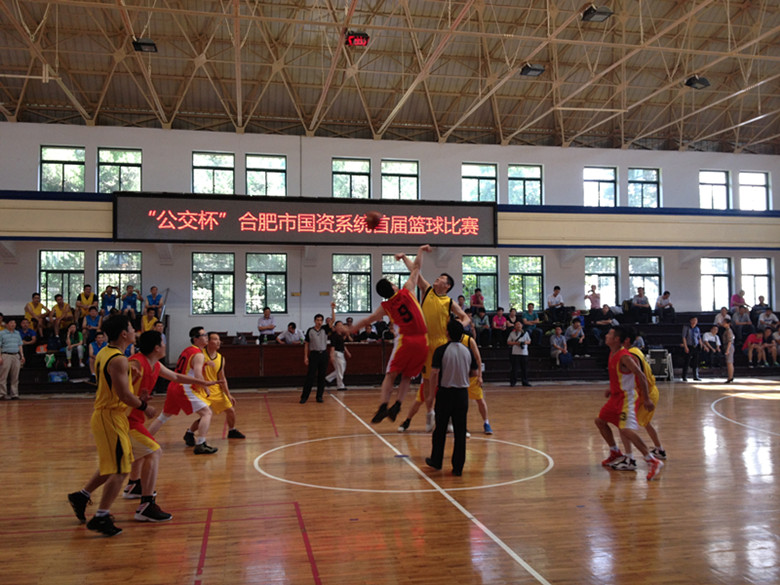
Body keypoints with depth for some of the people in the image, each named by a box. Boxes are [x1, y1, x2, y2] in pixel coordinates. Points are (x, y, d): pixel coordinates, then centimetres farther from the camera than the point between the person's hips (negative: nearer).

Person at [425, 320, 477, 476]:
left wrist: (433, 389, 0)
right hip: (462, 393, 3)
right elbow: (474, 373, 8)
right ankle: (458, 467, 7)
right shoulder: (467, 351, 2)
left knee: (440, 429, 12)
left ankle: (436, 461, 25)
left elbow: (434, 372, -15)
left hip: (445, 392, -2)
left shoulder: (441, 350, -10)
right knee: (460, 431, 5)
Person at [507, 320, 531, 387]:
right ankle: (512, 381, 3)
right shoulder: (512, 333, 6)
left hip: (524, 353, 2)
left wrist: (526, 342, -8)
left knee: (524, 368, 3)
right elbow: (508, 342, 4)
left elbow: (529, 341, 15)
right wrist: (515, 343, -11)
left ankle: (525, 381, 11)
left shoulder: (525, 333, 13)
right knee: (514, 368, -4)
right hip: (515, 353, -2)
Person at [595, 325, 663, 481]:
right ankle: (615, 453, 31)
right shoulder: (613, 354, 7)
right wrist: (611, 389, 21)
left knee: (626, 430, -21)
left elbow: (641, 377, -23)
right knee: (600, 420, 16)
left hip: (627, 397, -10)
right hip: (617, 396, 10)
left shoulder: (624, 357, -22)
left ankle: (653, 461, -14)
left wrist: (646, 399, -22)